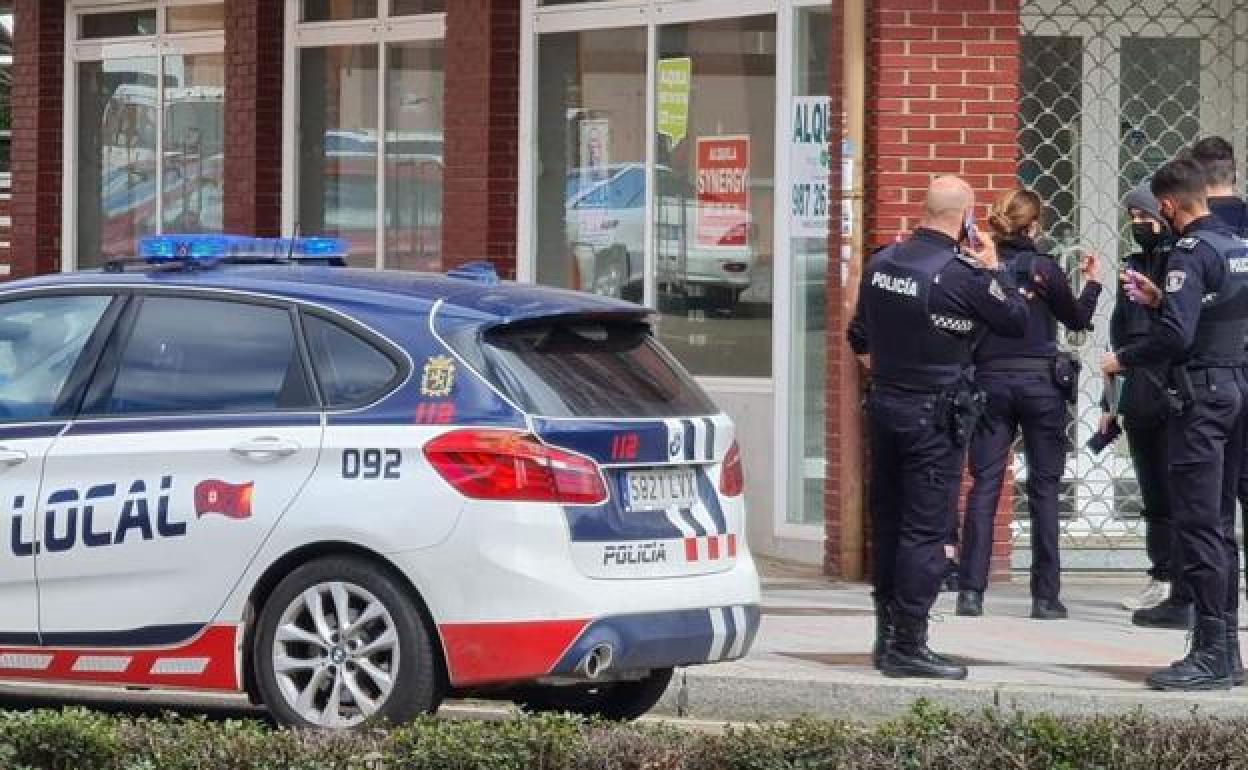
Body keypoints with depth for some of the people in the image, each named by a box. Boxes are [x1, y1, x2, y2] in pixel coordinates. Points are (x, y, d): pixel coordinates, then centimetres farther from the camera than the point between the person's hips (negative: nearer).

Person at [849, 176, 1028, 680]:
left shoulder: (883, 262, 5)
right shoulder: (963, 274, -17)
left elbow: (860, 337, 16)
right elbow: (1017, 322, -5)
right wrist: (992, 269, 4)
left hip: (884, 407, 7)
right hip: (936, 415, -7)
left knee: (887, 523, 14)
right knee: (925, 530, -4)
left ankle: (887, 636, 21)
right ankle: (908, 646, -5)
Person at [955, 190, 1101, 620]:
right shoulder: (1043, 268, -7)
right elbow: (1078, 320, 7)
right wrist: (1092, 283, 21)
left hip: (989, 382, 2)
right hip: (1040, 383, -2)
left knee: (984, 484, 3)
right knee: (1044, 487, 6)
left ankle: (971, 590, -5)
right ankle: (1046, 596, 5)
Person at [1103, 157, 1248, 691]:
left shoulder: (1192, 251, -14)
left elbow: (1177, 335, -22)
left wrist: (1123, 360, -8)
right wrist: (1161, 299, 22)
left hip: (1200, 393, -9)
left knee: (1198, 524, -8)